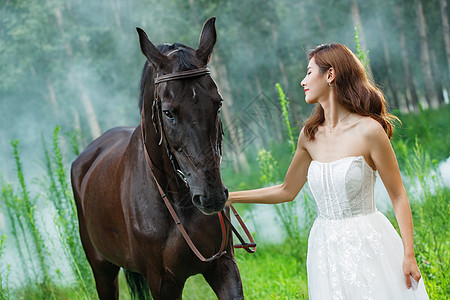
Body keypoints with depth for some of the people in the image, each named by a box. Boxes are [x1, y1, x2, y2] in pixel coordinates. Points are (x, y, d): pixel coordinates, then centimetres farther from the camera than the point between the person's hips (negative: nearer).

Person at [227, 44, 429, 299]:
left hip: (368, 241, -5)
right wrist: (230, 197, 15)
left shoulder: (369, 130, -11)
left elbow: (398, 196, -7)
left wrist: (409, 255, -13)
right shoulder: (310, 135, 6)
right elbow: (287, 191, 17)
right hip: (326, 247, 5)